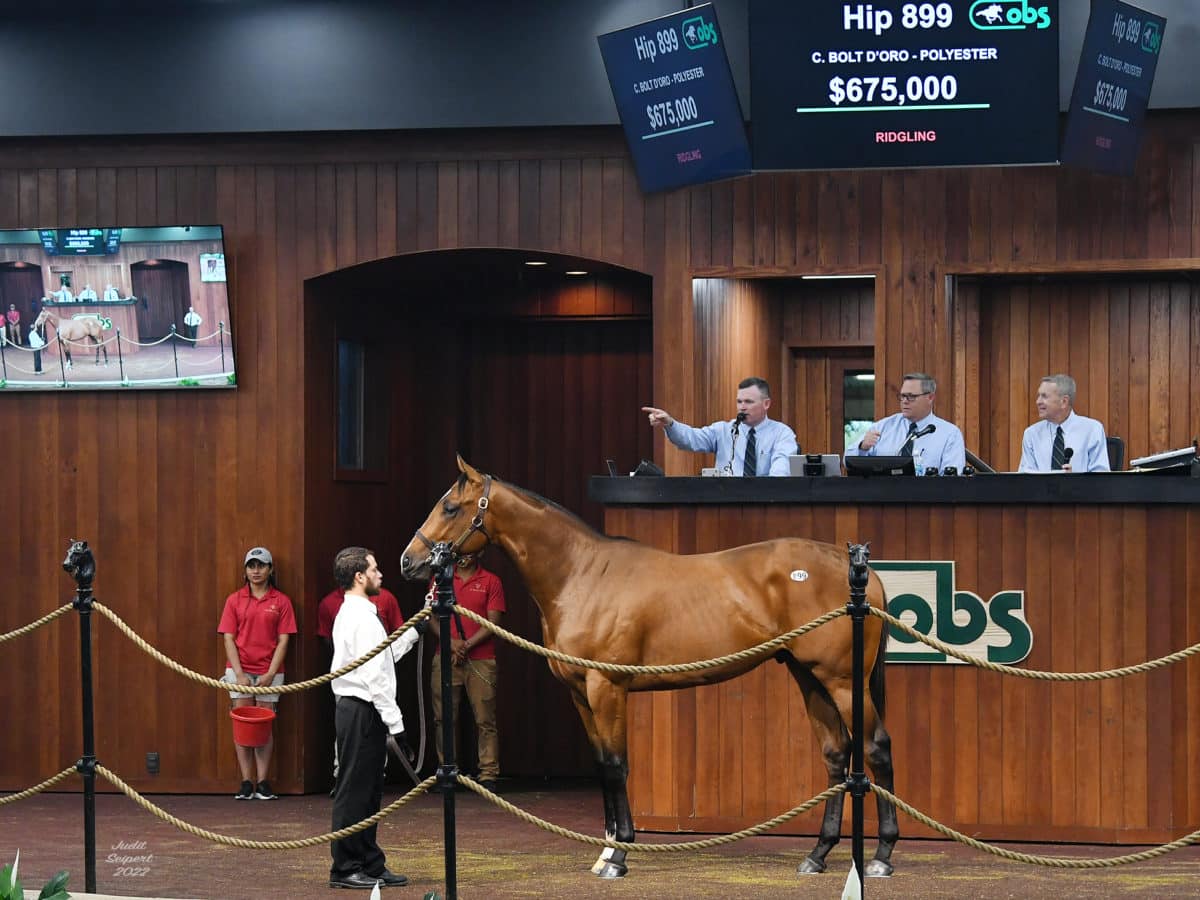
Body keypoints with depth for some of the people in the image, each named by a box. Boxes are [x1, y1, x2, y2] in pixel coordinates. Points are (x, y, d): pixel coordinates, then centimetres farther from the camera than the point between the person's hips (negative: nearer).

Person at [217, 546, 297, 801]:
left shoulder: (281, 601, 3)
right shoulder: (235, 600, 6)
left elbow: (283, 641, 0)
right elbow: (229, 638, 2)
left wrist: (270, 674, -10)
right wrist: (239, 674, -9)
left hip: (268, 672, -1)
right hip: (240, 670, 1)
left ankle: (263, 783, 1)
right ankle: (246, 783, 1)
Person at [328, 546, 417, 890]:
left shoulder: (350, 614, 16)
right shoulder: (364, 618, -16)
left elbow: (386, 656, 21)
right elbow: (375, 677, -20)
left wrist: (415, 630, 21)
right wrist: (395, 724, -18)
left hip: (354, 709, 11)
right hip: (362, 711, -11)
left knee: (368, 792, 14)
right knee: (355, 791, -5)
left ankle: (370, 865, 20)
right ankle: (345, 869, 0)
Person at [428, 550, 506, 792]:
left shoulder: (491, 582, 5)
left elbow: (493, 622, -2)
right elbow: (430, 617, 6)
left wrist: (467, 644, -13)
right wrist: (451, 642, -10)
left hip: (481, 661, -2)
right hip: (445, 659, 2)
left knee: (485, 720, -4)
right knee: (443, 718, 3)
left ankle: (488, 775, -1)